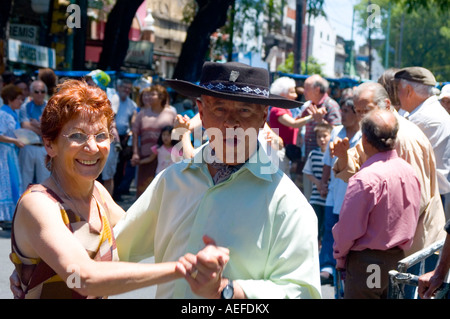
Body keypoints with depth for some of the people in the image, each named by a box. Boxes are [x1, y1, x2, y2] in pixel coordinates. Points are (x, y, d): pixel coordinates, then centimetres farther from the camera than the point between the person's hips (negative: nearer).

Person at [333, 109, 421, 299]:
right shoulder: (409, 171, 1)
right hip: (399, 258, 8)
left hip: (366, 262, -8)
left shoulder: (365, 178, -22)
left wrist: (339, 256, -1)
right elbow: (412, 220, 10)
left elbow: (348, 228, -17)